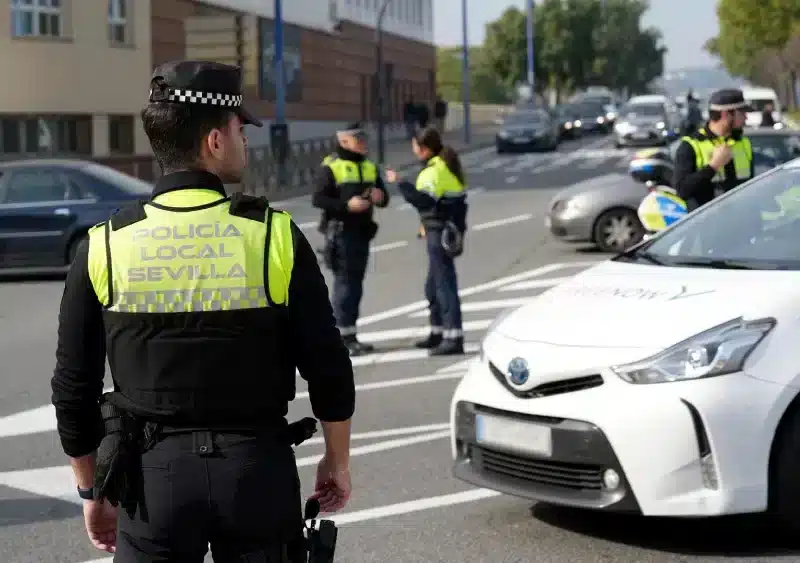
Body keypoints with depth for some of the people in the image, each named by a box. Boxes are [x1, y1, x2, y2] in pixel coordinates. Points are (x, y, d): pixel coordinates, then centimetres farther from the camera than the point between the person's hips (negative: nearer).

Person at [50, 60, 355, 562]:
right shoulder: (275, 236, -8)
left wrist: (92, 489, 14)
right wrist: (337, 460, 11)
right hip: (259, 466, 0)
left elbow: (74, 387, 1)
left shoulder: (104, 248, -4)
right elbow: (328, 368, -5)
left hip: (153, 472, 1)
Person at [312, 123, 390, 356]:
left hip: (362, 232, 7)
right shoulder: (330, 167, -6)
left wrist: (380, 196, -4)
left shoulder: (370, 167, 16)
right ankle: (344, 337, -6)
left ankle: (349, 335, 18)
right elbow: (318, 199, -12)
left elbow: (384, 199, 20)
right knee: (344, 282, -8)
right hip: (341, 230, -7)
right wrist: (347, 205, -22)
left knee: (356, 283, 11)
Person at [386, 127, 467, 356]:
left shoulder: (434, 170, -16)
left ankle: (453, 338, -11)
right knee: (433, 285, 19)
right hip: (449, 230, 10)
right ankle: (438, 333, 29)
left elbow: (423, 199, -28)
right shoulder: (447, 164, 15)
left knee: (444, 284, -10)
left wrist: (400, 183, -22)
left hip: (439, 232, -10)